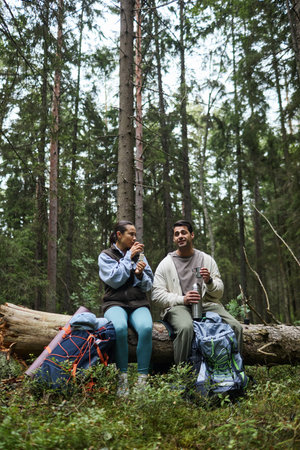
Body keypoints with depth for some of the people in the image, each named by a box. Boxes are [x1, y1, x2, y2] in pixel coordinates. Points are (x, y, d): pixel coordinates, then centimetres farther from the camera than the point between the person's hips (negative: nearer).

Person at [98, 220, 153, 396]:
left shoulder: (139, 254, 16)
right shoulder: (106, 256, 7)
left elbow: (148, 286, 12)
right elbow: (115, 281, -8)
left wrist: (140, 274, -9)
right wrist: (129, 258, -6)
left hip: (138, 304, 2)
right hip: (115, 303, -2)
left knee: (146, 327, -32)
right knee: (120, 327, -36)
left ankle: (143, 378, -23)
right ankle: (123, 378, -22)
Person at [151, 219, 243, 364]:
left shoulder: (207, 260, 15)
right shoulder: (166, 264, 8)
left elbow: (219, 293, 13)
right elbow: (156, 294, -1)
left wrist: (209, 281, -10)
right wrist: (182, 299, -15)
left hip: (207, 304, 3)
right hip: (178, 307, -2)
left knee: (236, 327, -21)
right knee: (186, 327, -37)